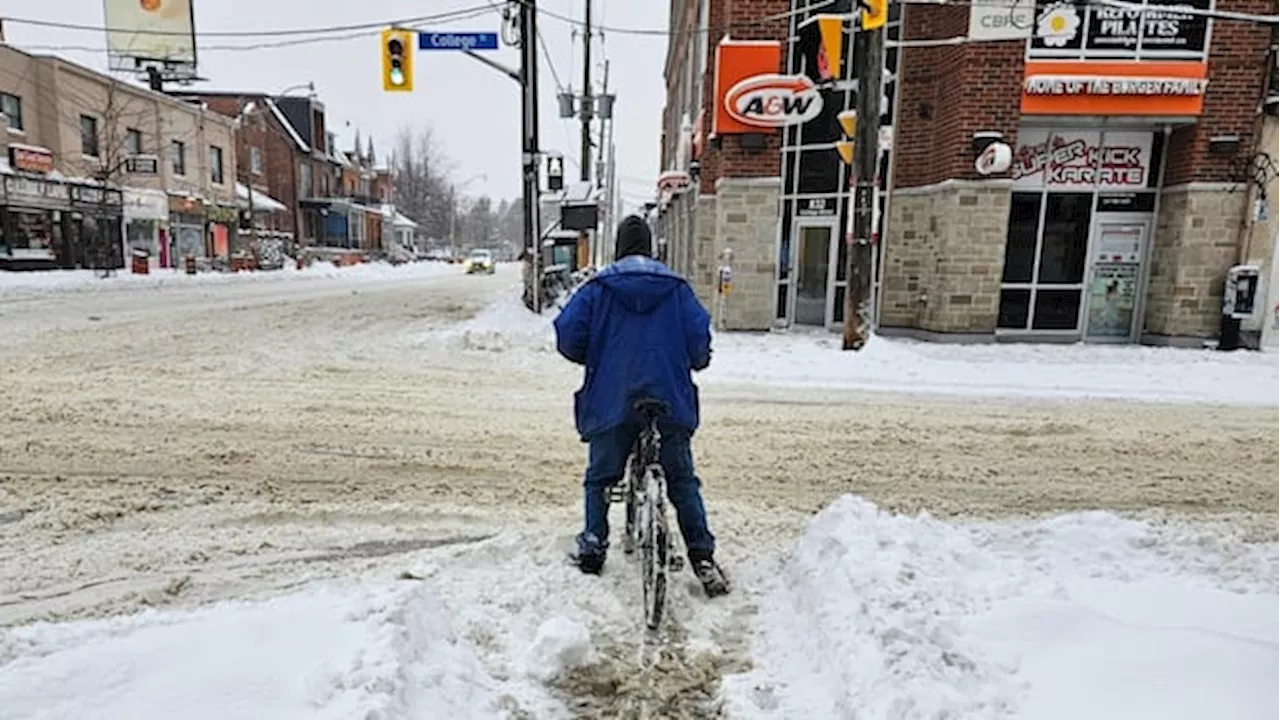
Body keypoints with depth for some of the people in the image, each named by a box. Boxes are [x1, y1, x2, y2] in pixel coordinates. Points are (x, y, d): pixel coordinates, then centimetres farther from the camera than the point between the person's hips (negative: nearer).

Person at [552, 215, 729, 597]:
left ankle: (593, 547, 17)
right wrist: (694, 363, 22)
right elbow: (700, 338, 1)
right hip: (669, 399, 1)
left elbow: (568, 335, -2)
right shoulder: (677, 288, 6)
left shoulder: (597, 287, 4)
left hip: (610, 401, -1)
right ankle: (702, 556, 9)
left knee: (599, 478, 17)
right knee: (683, 479, 12)